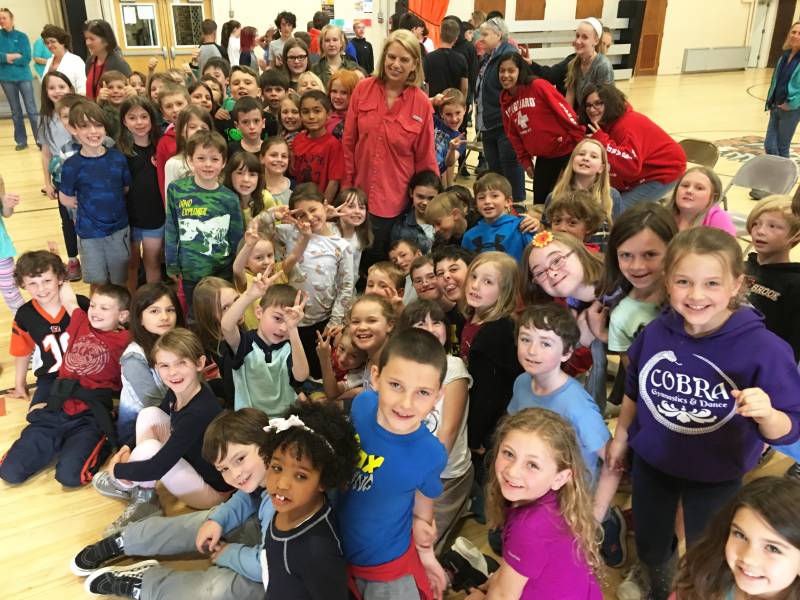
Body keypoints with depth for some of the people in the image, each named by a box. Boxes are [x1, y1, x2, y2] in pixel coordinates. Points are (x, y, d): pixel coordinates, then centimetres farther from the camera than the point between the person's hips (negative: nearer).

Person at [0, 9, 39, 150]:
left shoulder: (21, 36, 0)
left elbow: (27, 58, -8)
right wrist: (12, 56, -15)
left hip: (24, 77, -2)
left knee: (32, 110, -4)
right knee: (16, 112, 8)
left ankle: (40, 139, 0)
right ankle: (21, 141, 14)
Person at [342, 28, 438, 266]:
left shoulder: (421, 104, -6)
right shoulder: (363, 89, -2)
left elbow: (425, 158, -1)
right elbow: (348, 143, 3)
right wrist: (346, 188, 2)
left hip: (396, 201, -2)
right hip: (360, 194, 2)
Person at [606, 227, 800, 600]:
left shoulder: (764, 348, -26)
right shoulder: (655, 332, -16)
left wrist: (766, 415, -41)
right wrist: (621, 437, 12)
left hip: (717, 478, -3)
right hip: (650, 463, 3)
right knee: (649, 548, 25)